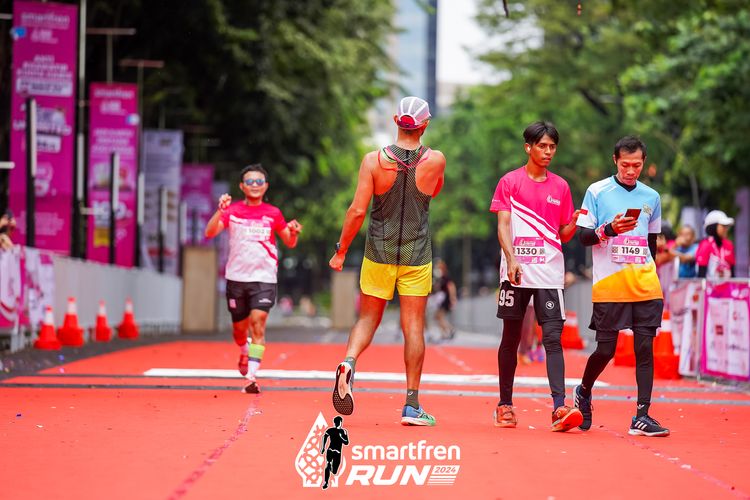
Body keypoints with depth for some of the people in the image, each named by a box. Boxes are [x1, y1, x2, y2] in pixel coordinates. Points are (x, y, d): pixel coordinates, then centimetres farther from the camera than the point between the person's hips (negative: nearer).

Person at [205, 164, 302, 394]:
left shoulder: (273, 213, 2)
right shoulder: (232, 211, 1)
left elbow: (290, 243, 11)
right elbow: (210, 232, -11)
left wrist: (293, 233, -12)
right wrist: (220, 210, -27)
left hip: (264, 278, -1)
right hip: (236, 277, 2)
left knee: (258, 323, -18)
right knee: (239, 328, 13)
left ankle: (251, 378, -22)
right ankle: (245, 353, 48)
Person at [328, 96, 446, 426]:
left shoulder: (374, 160, -9)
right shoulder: (435, 161, -7)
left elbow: (357, 210, -10)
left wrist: (340, 251, 0)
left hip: (379, 251, 1)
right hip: (417, 256, 0)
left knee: (368, 319, 14)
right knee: (413, 328, 4)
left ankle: (349, 362, -17)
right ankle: (412, 405, 4)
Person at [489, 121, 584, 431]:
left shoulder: (560, 187, 11)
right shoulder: (510, 182, 4)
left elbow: (563, 235, 14)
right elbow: (503, 225, -3)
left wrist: (574, 223, -7)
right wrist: (511, 258, -18)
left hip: (549, 274, 1)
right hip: (516, 272, -1)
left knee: (553, 338, -10)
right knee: (511, 338, 7)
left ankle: (559, 407, -18)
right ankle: (505, 405, 18)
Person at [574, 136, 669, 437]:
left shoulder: (651, 197, 12)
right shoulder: (597, 192, 1)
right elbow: (583, 236, -2)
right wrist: (609, 229, -19)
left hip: (646, 287, 3)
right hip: (608, 286, -3)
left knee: (645, 347, -5)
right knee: (605, 349, 0)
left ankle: (642, 416, -5)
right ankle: (584, 393, 28)